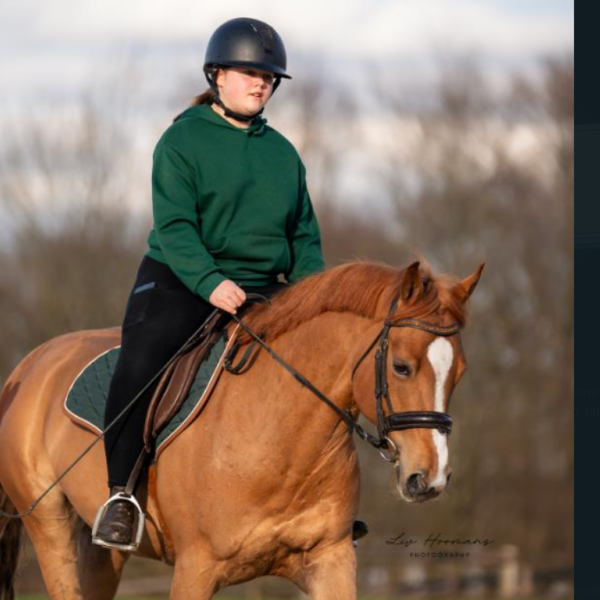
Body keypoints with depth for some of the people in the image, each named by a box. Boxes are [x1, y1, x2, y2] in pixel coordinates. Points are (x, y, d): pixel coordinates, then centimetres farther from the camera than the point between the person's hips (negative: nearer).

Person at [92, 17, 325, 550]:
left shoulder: (283, 152, 15)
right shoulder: (182, 140, -2)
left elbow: (304, 237, 19)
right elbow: (175, 226, -13)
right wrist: (210, 282, -28)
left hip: (260, 290, 5)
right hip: (179, 283, -5)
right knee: (139, 365, -30)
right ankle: (121, 494, -17)